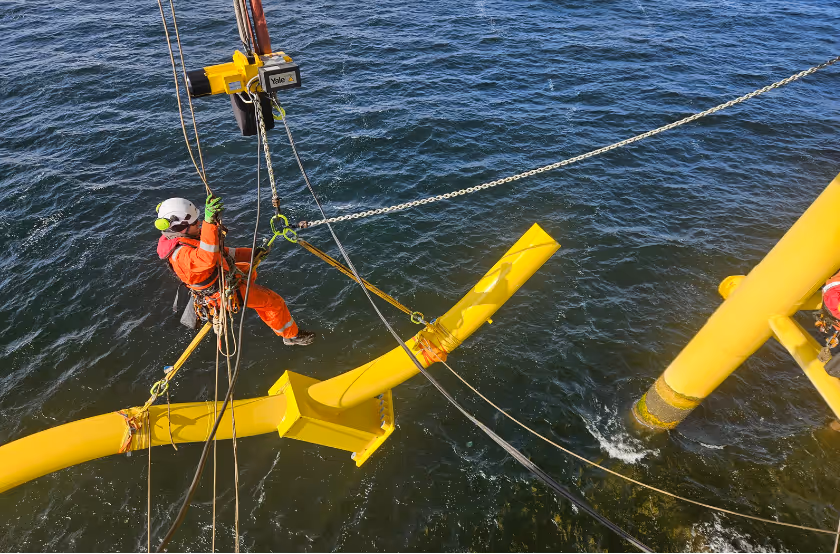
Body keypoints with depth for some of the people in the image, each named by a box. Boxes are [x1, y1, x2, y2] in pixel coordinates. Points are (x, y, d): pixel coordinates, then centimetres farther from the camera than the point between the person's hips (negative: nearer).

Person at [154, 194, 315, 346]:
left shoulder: (179, 239, -4)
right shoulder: (180, 254, -36)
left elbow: (218, 252, 7)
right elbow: (207, 258, -57)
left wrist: (250, 253, 9)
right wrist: (209, 222, -65)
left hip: (223, 275, 10)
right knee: (274, 301, -3)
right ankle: (292, 335, 15)